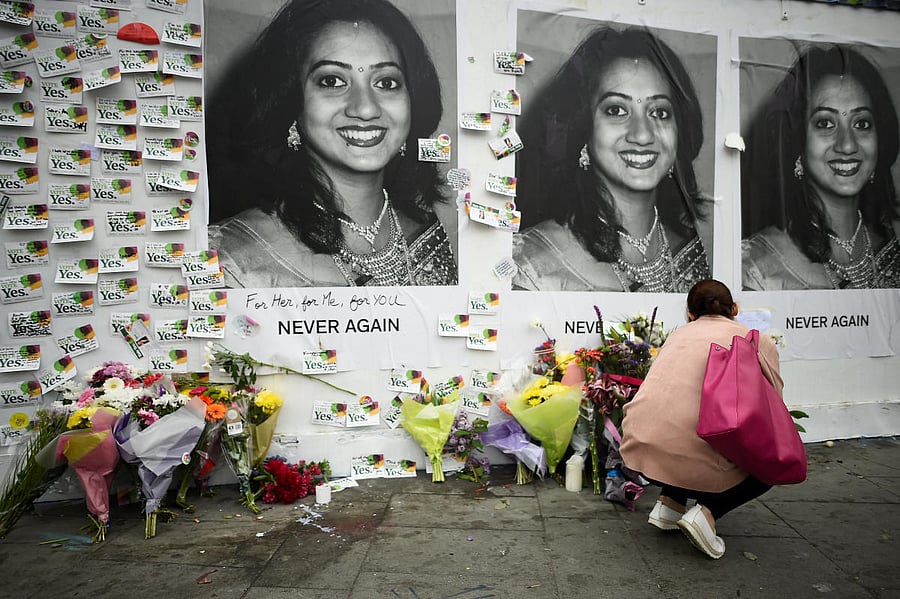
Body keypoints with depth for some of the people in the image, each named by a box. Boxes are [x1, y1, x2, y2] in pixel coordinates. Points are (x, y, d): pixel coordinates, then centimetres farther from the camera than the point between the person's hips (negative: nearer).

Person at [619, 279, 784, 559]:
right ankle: (708, 511, 2)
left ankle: (669, 503, 22)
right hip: (692, 459, -4)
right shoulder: (759, 342, 11)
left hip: (639, 449, 5)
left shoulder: (679, 334, 22)